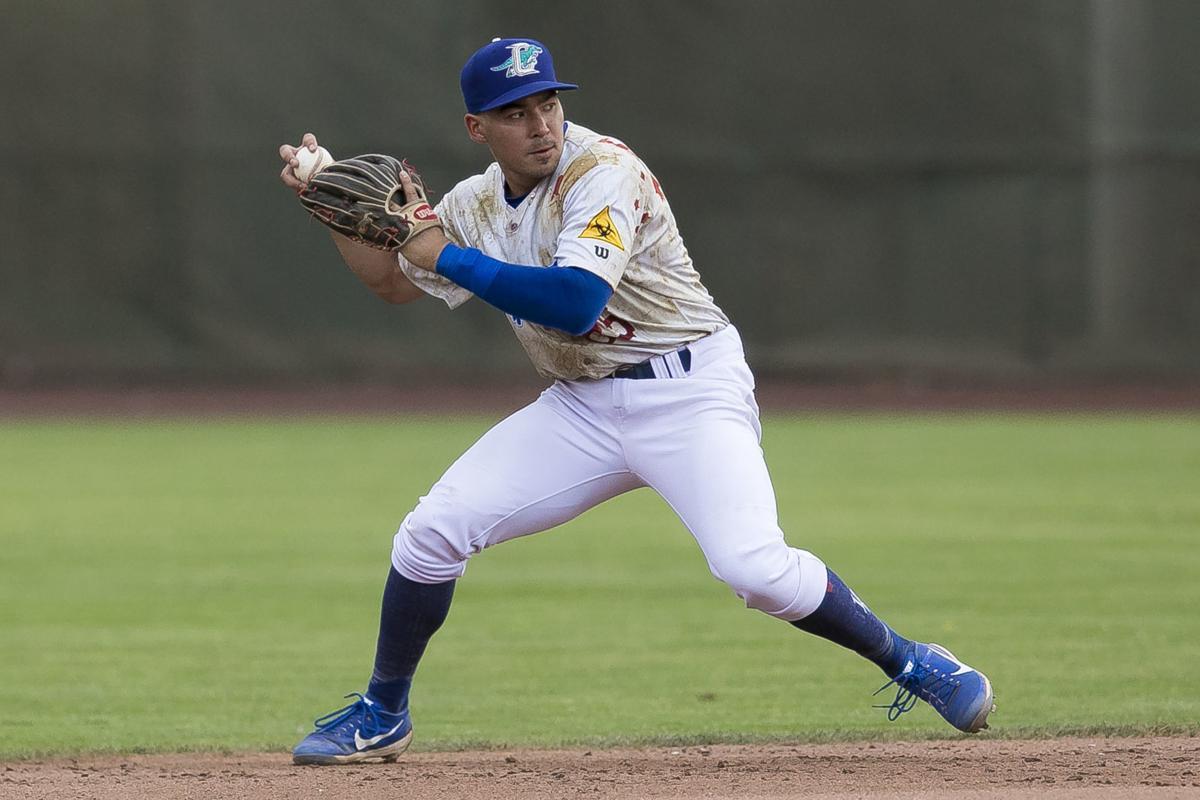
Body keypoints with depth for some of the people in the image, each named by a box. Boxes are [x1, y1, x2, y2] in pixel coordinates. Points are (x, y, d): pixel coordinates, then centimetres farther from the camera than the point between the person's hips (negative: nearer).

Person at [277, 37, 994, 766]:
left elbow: (575, 302, -32)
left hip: (689, 393, -6)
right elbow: (394, 282, 22)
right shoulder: (476, 205, 5)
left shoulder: (603, 173, -19)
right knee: (430, 533, -5)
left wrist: (447, 256, -23)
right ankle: (382, 717, 14)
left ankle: (910, 663, -4)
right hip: (583, 408, 6)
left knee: (754, 567, -26)